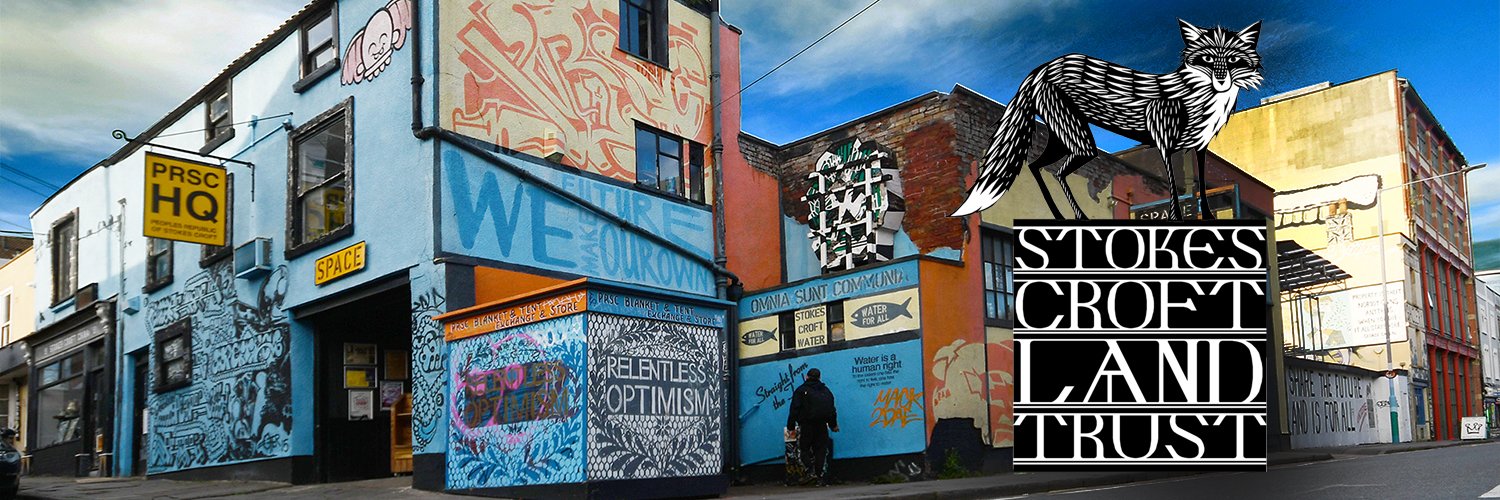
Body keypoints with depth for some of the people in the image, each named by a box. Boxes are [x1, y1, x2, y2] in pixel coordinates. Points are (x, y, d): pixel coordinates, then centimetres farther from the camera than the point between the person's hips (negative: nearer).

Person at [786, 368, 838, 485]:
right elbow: (832, 409, 17)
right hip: (822, 425, 3)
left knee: (804, 448, 6)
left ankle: (811, 471, -14)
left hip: (806, 424, -3)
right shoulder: (826, 390, 14)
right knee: (821, 450, 6)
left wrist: (790, 426, -2)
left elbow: (794, 409, -5)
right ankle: (821, 477, 1)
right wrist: (833, 425, 26)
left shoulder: (801, 390, 1)